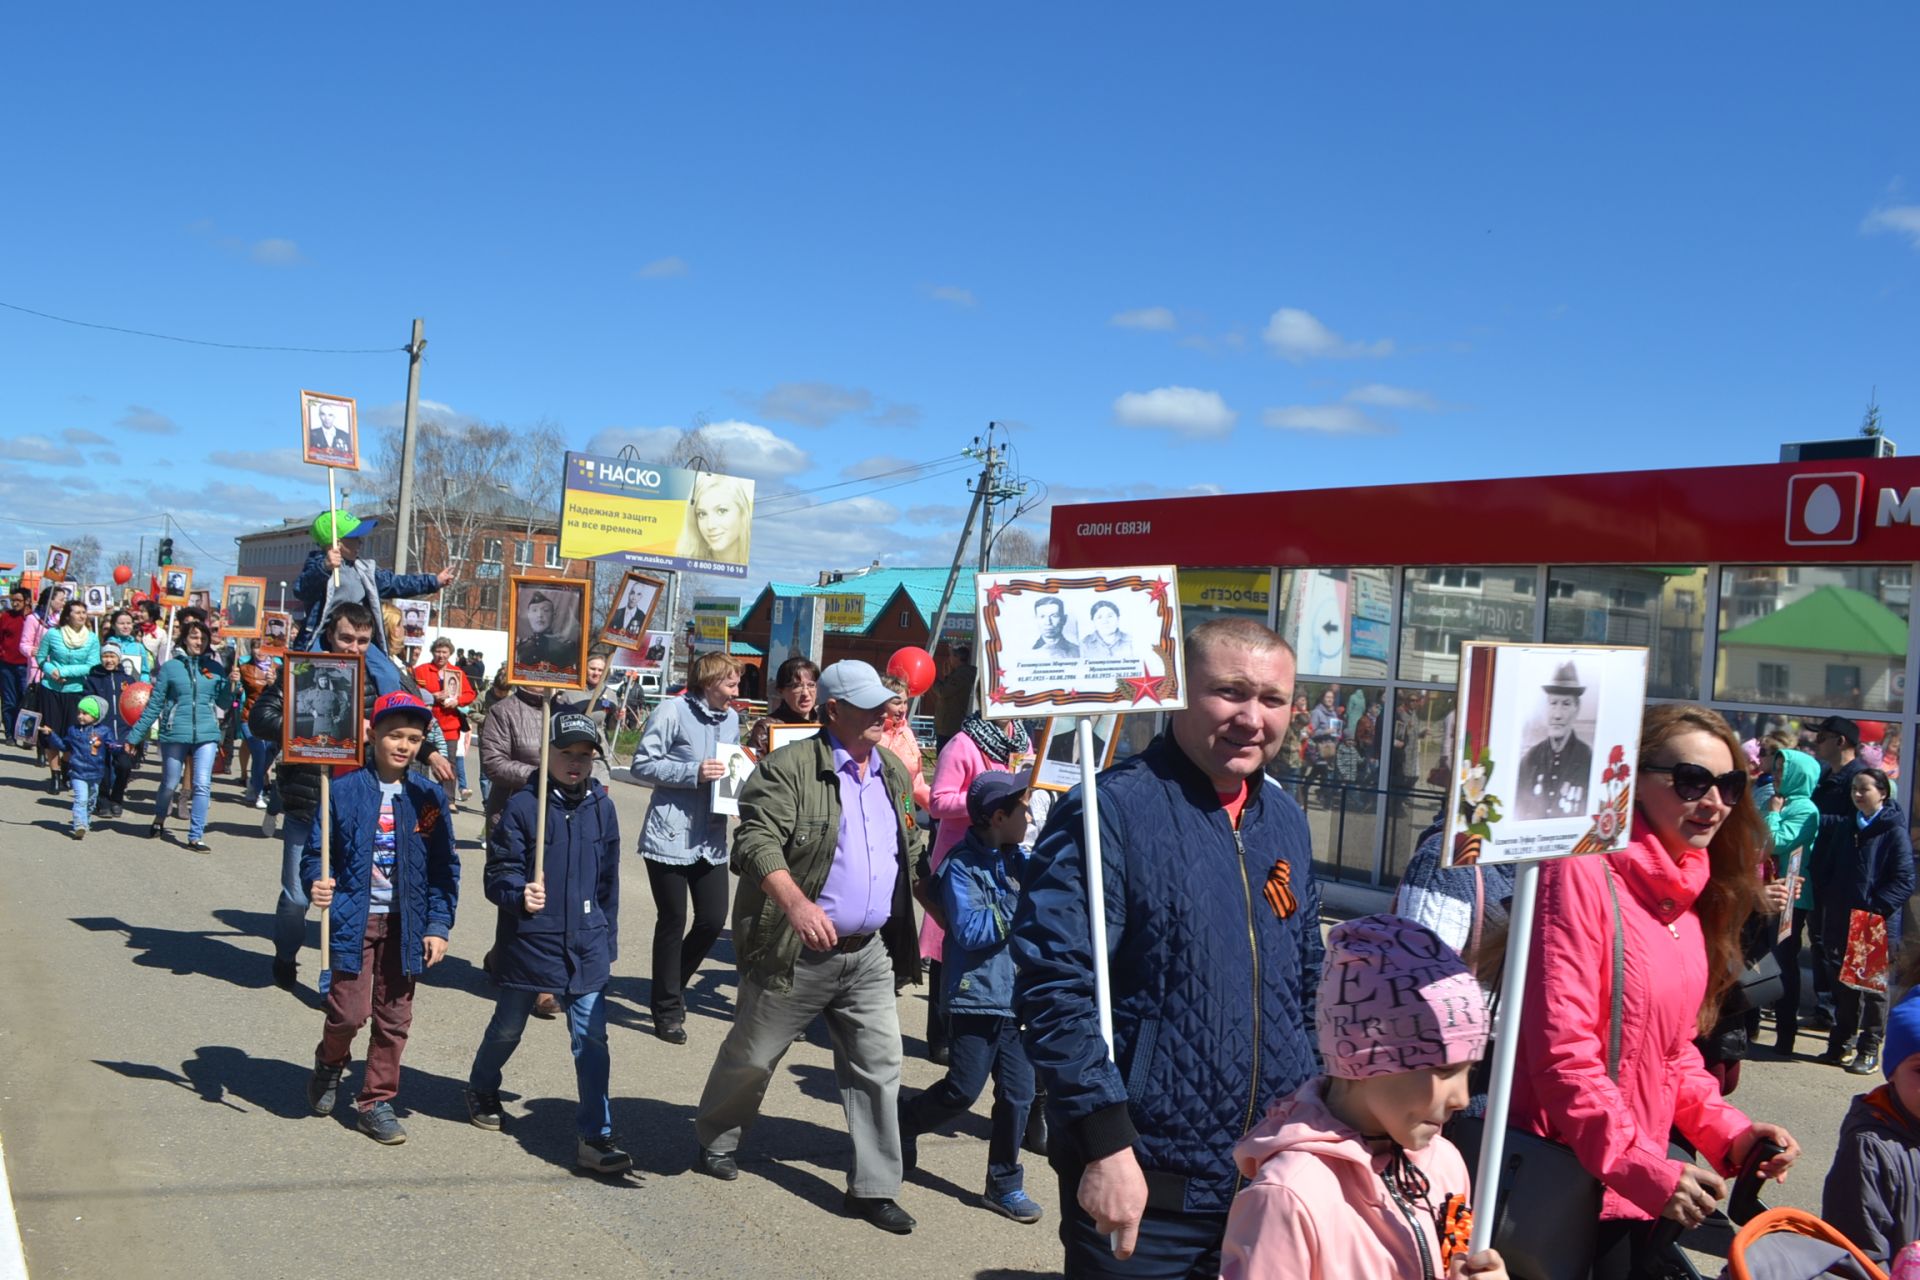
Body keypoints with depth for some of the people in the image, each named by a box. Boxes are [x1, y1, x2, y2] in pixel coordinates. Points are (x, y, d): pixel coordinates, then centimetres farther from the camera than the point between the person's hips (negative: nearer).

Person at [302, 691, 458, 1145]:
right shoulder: (344, 789, -5)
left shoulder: (429, 797, 2)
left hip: (405, 923, 3)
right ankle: (330, 1062, 29)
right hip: (355, 919, -3)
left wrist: (438, 926, -1)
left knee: (394, 1018, 8)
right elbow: (316, 851, -2)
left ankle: (377, 1102, 23)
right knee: (349, 1012, -5)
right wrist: (317, 882, -23)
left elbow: (444, 868, 5)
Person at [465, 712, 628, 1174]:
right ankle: (482, 1090, 48)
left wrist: (608, 944, 14)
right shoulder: (523, 806, -11)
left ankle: (595, 1136, 1)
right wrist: (519, 894, -32)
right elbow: (498, 874, -10)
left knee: (591, 1038, -5)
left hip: (585, 947, 2)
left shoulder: (601, 809, 3)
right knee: (508, 1029, 19)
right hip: (527, 943, -2)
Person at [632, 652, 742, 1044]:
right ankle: (667, 1008, 20)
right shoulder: (672, 711, -11)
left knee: (713, 919, 5)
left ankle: (673, 985, 31)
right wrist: (693, 773, -22)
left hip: (710, 838, 6)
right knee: (672, 922, 3)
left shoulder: (731, 718, 9)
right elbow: (642, 765, -12)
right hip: (670, 836, -6)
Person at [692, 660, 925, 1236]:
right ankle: (715, 1141, 37)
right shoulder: (790, 768, -13)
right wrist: (795, 902, -38)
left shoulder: (894, 773, 10)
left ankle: (874, 1188, 15)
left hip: (869, 954, 5)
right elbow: (758, 842, -24)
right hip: (797, 951, -5)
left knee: (878, 1067, 4)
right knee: (751, 1057, 11)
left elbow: (910, 852, 20)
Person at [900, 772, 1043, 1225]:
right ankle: (903, 1123, 26)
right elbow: (970, 931, -19)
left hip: (1016, 996, 6)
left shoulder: (1021, 861, 9)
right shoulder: (961, 866, -11)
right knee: (964, 1089, -1)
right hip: (976, 995, -6)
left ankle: (1004, 1184, 17)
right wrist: (1020, 910, -16)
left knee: (1017, 1092, 5)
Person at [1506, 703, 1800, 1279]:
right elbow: (1562, 1052, -22)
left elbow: (1672, 1049, 15)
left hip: (1634, 1187, 8)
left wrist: (1727, 1132, 2)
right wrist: (1643, 1167, -23)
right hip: (1561, 1180, -8)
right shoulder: (1582, 871, -17)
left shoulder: (1686, 892, 9)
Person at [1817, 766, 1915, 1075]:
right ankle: (1841, 1043, 23)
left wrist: (1876, 908, -20)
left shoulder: (1894, 831, -8)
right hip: (1841, 922, 6)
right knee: (1844, 985, 13)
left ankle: (1870, 1050, 13)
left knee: (1873, 987, 4)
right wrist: (1825, 900, 1)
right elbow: (1828, 870, 15)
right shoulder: (1847, 827, 10)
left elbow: (1904, 882, -12)